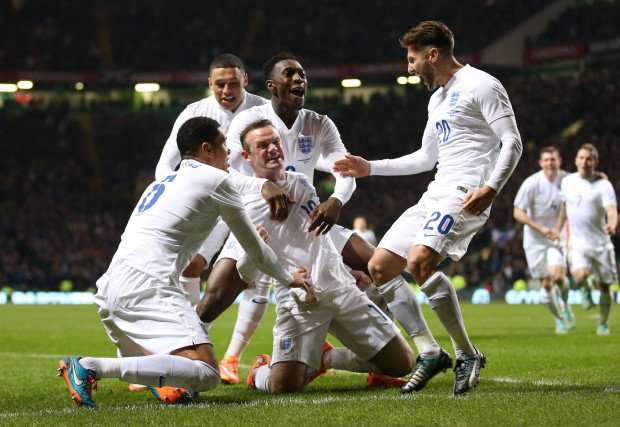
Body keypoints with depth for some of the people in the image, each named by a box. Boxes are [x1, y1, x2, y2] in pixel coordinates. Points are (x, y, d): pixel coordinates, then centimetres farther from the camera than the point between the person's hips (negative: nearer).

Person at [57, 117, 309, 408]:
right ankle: (93, 367, -27)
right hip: (147, 288, -9)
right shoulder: (215, 178, 8)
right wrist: (288, 279, 32)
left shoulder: (161, 184, 30)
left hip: (110, 289, 9)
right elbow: (253, 247, 16)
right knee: (206, 374, -21)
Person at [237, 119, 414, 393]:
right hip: (299, 301, -6)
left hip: (342, 290, 6)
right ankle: (261, 371, 14)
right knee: (283, 384, -25)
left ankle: (325, 358, 23)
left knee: (402, 364, 0)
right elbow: (246, 275, -9)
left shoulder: (302, 183, 12)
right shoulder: (247, 208, -6)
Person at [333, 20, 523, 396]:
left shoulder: (480, 86, -4)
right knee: (378, 268, 4)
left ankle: (467, 354, -19)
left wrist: (491, 188, -26)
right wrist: (370, 168, 29)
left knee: (420, 261, -31)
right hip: (435, 195, 10)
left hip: (467, 192, -10)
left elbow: (512, 142, -12)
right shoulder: (437, 98, 24)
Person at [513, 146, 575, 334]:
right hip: (535, 239, -1)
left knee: (557, 275, -20)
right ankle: (559, 319, 24)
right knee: (546, 284, 2)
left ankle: (566, 305, 10)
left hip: (558, 236, 1)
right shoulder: (531, 184, -15)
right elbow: (518, 213, -14)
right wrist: (541, 229, -22)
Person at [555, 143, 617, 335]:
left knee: (604, 287, 4)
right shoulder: (567, 181, 5)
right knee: (580, 275, -26)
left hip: (601, 243, -1)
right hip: (578, 241, 1)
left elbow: (612, 211, -20)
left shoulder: (603, 185, -7)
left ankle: (603, 322, 29)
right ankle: (586, 290, 11)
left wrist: (612, 225, -42)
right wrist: (557, 230, 21)